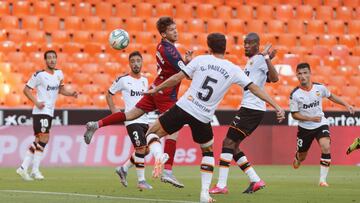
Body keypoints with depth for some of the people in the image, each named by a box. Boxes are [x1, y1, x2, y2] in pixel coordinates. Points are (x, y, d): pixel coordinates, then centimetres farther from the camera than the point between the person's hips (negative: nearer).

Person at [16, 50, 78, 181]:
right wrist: (36, 102, -17)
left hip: (49, 112, 8)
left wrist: (71, 94, 5)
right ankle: (35, 170, -10)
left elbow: (60, 89, 24)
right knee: (44, 139, -14)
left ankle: (23, 168, 14)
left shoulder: (59, 73, 11)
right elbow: (26, 89, -5)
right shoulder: (40, 75, -10)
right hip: (41, 111, -8)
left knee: (38, 141, 9)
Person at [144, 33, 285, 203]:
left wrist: (156, 89, 16)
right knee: (208, 151, 26)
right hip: (202, 117, 1)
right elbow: (255, 88, 4)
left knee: (152, 133, 13)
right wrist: (276, 107, 7)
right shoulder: (233, 70, 4)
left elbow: (176, 78, 3)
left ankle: (159, 155, -22)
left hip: (183, 107, -1)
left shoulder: (200, 60, 3)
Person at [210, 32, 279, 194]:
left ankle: (221, 185, -13)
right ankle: (256, 181, 11)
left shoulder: (259, 59, -9)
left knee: (228, 143, -11)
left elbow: (274, 78, -23)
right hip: (248, 107, 10)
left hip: (251, 109, -10)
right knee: (233, 146, 11)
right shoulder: (250, 61, 20)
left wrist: (266, 58, -29)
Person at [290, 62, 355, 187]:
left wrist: (346, 105, 11)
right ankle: (297, 157, 54)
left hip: (321, 125, 1)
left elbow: (331, 96, 13)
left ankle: (323, 179, -19)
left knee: (326, 147, -25)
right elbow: (294, 114, -9)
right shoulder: (295, 94, -15)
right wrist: (311, 118, -22)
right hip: (304, 128, 0)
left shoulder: (319, 88, -7)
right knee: (302, 156, 12)